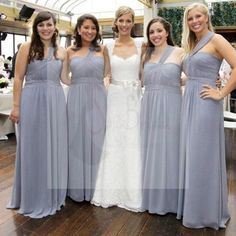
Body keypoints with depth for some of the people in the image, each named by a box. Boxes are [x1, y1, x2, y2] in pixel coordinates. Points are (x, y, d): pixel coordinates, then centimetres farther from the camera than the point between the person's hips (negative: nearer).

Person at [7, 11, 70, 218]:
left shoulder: (62, 52, 11)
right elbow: (18, 78, -1)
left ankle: (52, 196, 27)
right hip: (32, 102, -3)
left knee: (54, 148, 9)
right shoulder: (27, 47, 2)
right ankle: (33, 198, 22)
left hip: (55, 103, 3)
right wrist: (16, 106, -6)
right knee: (32, 148, 5)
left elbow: (65, 79, 12)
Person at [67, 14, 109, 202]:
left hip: (98, 99, 0)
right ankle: (78, 187, 21)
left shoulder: (102, 49, 8)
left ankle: (96, 187, 21)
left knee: (96, 141, 5)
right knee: (77, 142, 6)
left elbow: (107, 75, 9)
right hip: (76, 99, 1)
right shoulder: (70, 51, 9)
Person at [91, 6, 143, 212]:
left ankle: (132, 191, 16)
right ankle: (112, 190, 19)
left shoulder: (141, 45, 4)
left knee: (133, 142, 2)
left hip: (134, 98, -1)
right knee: (113, 142, 5)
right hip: (114, 97, 1)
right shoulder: (108, 47, 7)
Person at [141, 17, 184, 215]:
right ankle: (151, 196, 27)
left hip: (169, 108, -4)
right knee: (150, 152, 10)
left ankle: (168, 199, 20)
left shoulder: (179, 53, -1)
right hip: (149, 108, 5)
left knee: (168, 151, 3)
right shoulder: (146, 55, 12)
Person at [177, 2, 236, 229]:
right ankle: (192, 207, 27)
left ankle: (207, 212, 16)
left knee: (204, 157, -2)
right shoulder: (191, 44, 17)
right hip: (189, 103, 8)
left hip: (205, 104, -8)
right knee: (191, 156, 12)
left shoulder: (216, 40, -6)